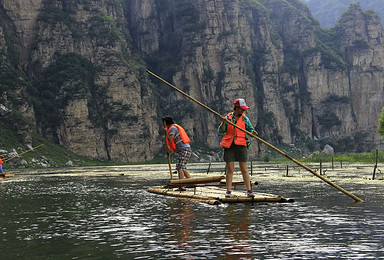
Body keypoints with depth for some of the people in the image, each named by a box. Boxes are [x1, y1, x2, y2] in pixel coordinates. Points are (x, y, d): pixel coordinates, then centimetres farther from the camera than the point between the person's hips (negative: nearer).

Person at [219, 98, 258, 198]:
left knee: (244, 169, -2)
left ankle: (249, 190, 1)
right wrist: (223, 122, -13)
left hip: (241, 145, 0)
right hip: (229, 146, 0)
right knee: (230, 169, -1)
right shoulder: (228, 118, 7)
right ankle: (228, 191, 3)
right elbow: (221, 131, 4)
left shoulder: (245, 118, 8)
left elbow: (250, 129, 8)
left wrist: (253, 133, -14)